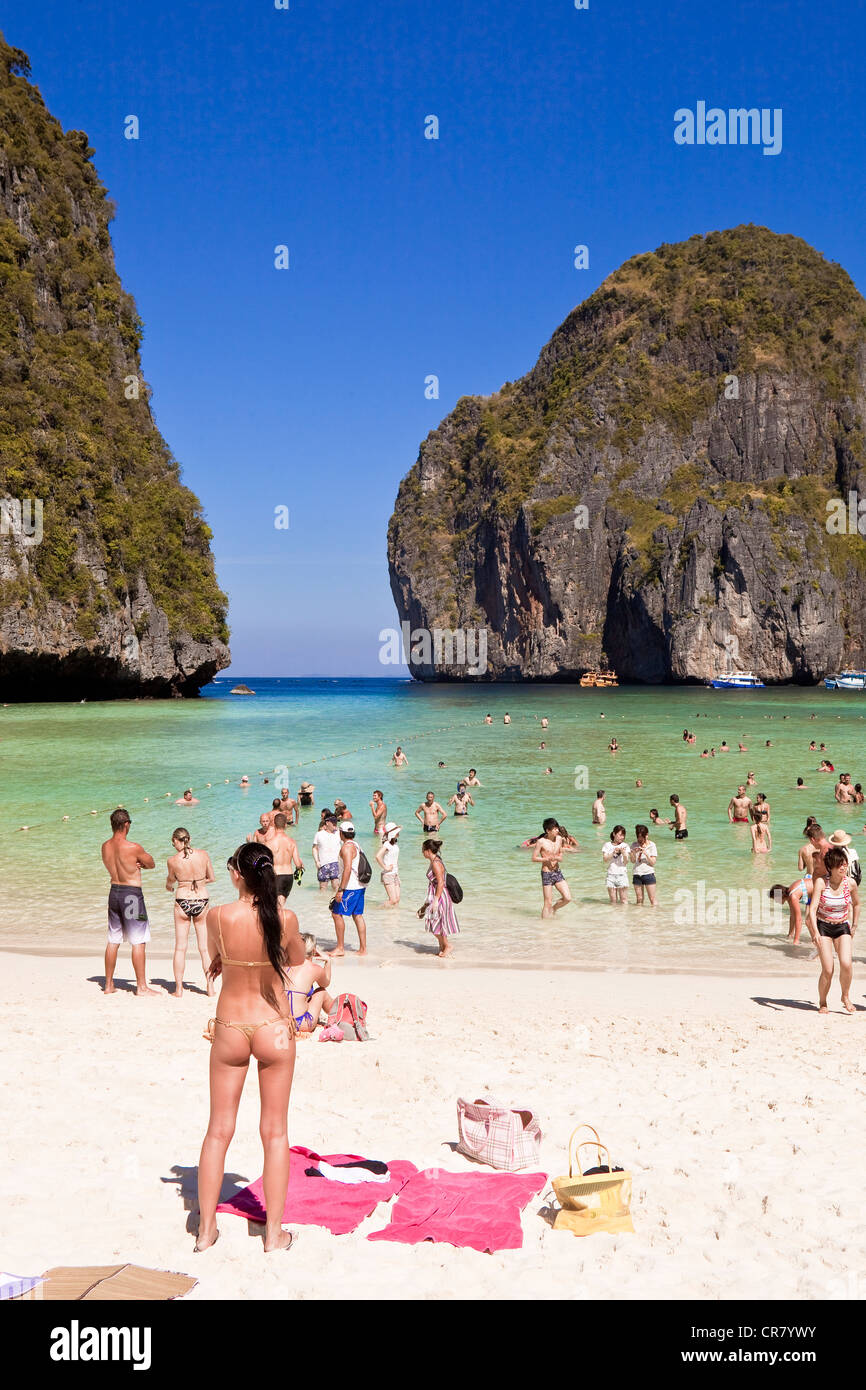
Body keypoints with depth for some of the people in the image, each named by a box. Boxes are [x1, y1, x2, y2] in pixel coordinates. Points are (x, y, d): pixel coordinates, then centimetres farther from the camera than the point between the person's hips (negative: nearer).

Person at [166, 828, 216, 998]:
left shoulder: (172, 860, -9)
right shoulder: (203, 854, -6)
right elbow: (211, 878, 4)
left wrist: (169, 886, 33)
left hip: (182, 902, -1)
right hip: (202, 901, 1)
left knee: (180, 947, 8)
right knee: (205, 947, 10)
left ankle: (178, 989, 10)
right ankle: (211, 987, 13)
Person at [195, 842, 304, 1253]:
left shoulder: (218, 916, -13)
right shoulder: (285, 918, -12)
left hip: (230, 1029, 0)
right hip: (274, 1029, 0)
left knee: (218, 1130, 13)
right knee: (274, 1131, 10)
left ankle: (206, 1230, 20)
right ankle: (274, 1233, 15)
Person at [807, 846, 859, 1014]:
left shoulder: (850, 883, -8)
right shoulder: (821, 882, -16)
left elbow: (856, 904, 13)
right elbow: (812, 908, -21)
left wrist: (854, 926, 12)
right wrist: (815, 932, -32)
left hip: (842, 927, 2)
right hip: (823, 926, -2)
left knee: (846, 964, -19)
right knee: (827, 970, -10)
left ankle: (846, 996, 8)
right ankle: (822, 1002, 16)